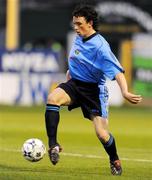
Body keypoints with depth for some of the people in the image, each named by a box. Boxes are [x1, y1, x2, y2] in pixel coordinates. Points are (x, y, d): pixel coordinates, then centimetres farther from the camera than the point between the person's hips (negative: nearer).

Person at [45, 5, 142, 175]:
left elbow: (117, 71, -27)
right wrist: (67, 80, 25)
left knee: (102, 134, -10)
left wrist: (125, 92, -42)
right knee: (52, 98, -27)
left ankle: (115, 161, 22)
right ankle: (53, 145, -24)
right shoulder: (78, 39, 3)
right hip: (74, 84, 6)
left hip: (94, 89, -6)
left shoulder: (100, 46, -20)